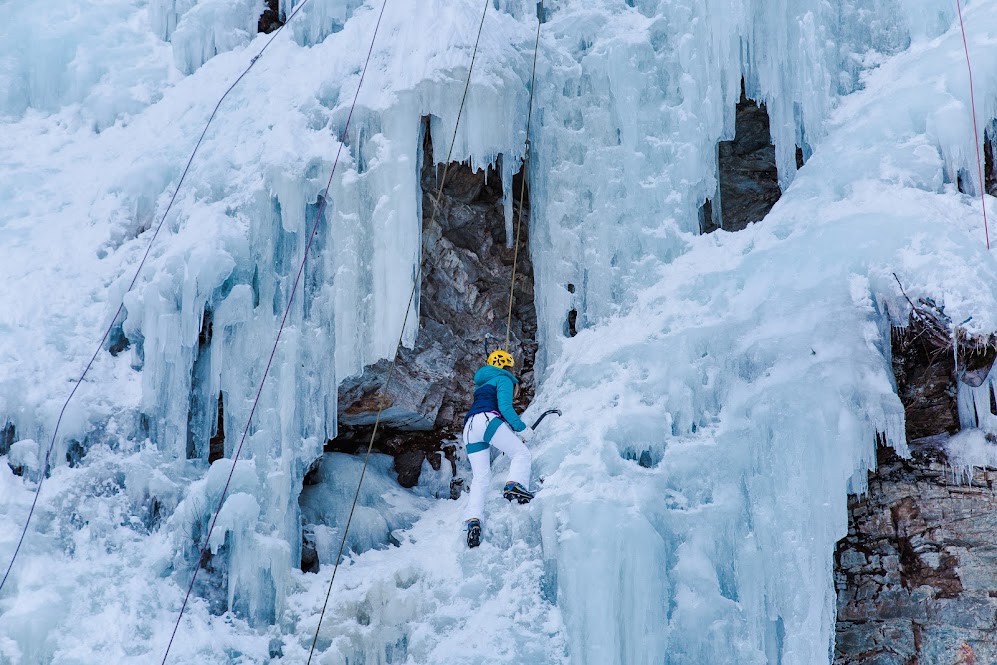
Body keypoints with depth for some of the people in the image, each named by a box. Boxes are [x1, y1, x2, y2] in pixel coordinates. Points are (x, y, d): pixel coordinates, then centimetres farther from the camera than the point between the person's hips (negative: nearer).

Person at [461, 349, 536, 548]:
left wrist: (514, 432, 42)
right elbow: (505, 407, -5)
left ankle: (473, 520, -15)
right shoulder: (504, 379, 11)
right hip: (487, 420, -7)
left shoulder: (482, 384, 36)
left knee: (480, 477, 2)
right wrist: (523, 429, 1)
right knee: (522, 453, -7)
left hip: (470, 428, 7)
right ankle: (515, 485, -37)